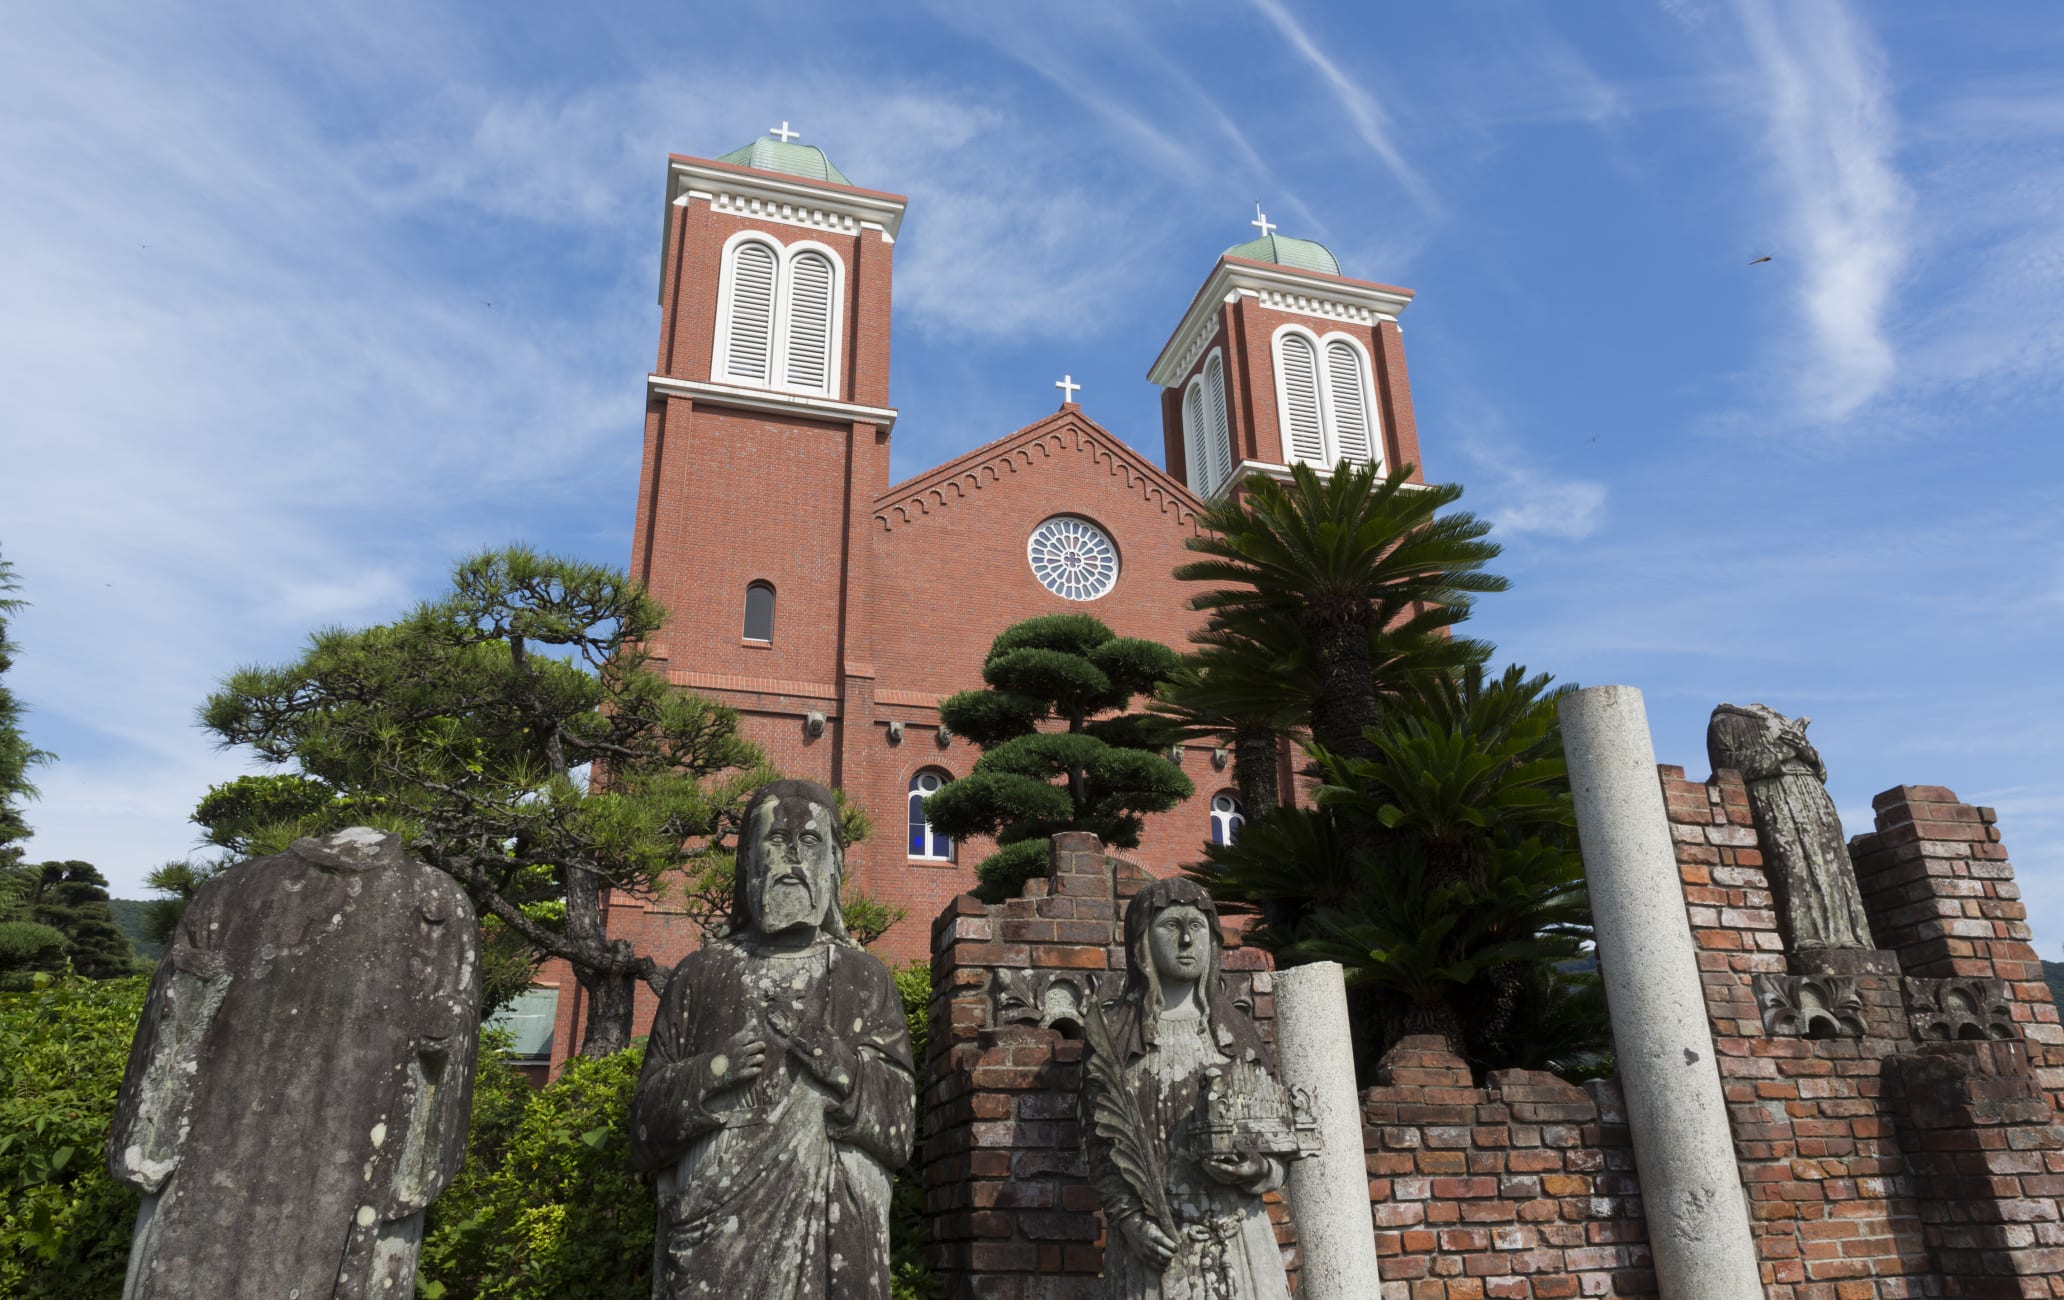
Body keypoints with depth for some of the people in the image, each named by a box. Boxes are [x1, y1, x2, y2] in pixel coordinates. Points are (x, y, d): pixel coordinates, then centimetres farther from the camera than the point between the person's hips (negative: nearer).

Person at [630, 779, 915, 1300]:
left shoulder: (866, 979, 10)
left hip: (831, 1226, 0)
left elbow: (899, 1122, 1)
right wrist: (707, 1076, -11)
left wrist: (827, 1055, -13)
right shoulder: (701, 974, 10)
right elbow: (646, 1123, 8)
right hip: (716, 1223, 0)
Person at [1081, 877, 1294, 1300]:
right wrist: (1129, 1218, -11)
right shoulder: (1111, 1034, 5)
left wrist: (1259, 1169, -8)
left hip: (1238, 1231, 2)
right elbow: (1101, 1139, 1)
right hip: (1154, 1239, -2)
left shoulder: (1236, 1032, 11)